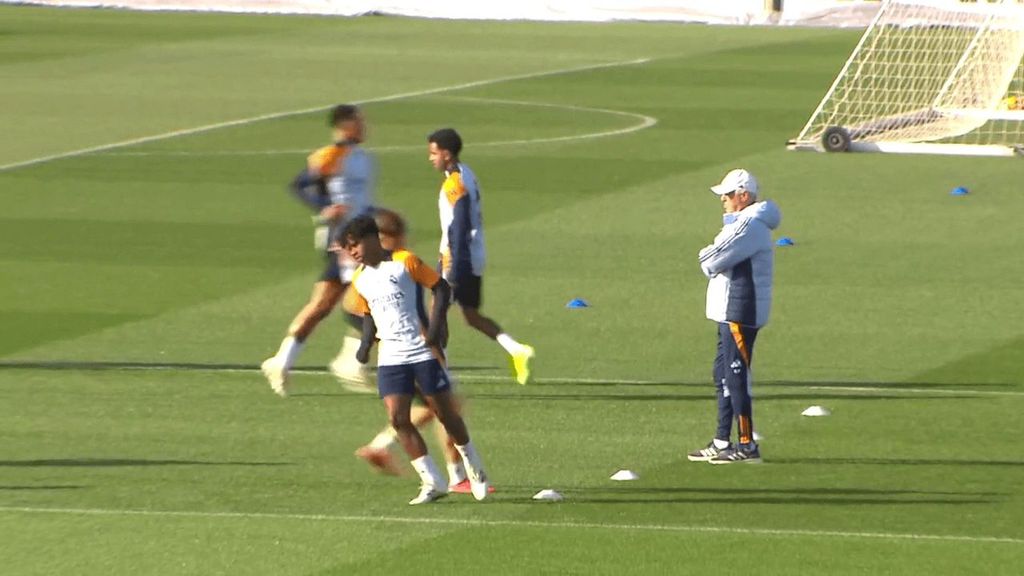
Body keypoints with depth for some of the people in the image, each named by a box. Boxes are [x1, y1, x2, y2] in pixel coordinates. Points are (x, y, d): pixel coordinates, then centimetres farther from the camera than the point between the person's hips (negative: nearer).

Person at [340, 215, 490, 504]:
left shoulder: (405, 262, -7)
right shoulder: (360, 280, 10)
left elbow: (441, 288, -5)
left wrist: (436, 326, -15)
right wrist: (366, 344, 4)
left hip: (422, 351, -5)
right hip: (390, 358, 5)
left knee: (445, 412, 4)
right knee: (397, 418, -10)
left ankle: (474, 468, 27)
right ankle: (432, 483, -3)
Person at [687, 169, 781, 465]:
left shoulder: (750, 226, -17)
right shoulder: (743, 223, 19)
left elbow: (711, 262, -19)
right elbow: (712, 261, 16)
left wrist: (708, 257, 1)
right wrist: (713, 259, -4)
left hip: (740, 313, -11)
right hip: (730, 312, 11)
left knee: (736, 376, -9)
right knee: (724, 374, 15)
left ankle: (747, 445, -8)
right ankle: (722, 442, 20)